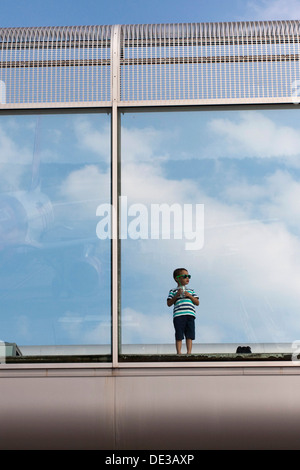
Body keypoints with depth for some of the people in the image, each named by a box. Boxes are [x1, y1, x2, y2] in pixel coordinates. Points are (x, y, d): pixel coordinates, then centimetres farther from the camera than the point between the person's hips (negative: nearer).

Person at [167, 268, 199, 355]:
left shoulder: (191, 290, 21)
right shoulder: (173, 291, 12)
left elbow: (197, 302, 13)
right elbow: (169, 304, 3)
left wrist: (190, 296, -2)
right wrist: (176, 295, -7)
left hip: (190, 315, 3)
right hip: (178, 315, -3)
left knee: (189, 335, -2)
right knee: (179, 336, -6)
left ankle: (189, 352, -1)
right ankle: (179, 352, -5)